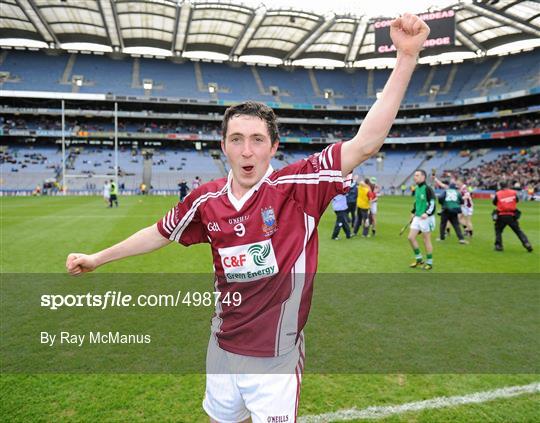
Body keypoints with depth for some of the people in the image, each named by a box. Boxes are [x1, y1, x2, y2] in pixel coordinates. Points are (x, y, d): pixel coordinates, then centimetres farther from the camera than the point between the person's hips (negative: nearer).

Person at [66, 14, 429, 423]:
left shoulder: (297, 187, -17)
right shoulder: (206, 199, -5)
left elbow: (365, 143, -25)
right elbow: (159, 233, 11)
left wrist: (407, 57, -31)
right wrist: (98, 258, 19)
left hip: (276, 359, -4)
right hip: (223, 351, 4)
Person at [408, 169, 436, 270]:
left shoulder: (427, 188, -14)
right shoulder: (416, 189, 10)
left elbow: (432, 203, -18)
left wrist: (427, 213, -30)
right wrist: (413, 213, 20)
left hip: (426, 218, -8)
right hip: (417, 217, 8)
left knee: (426, 240, 2)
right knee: (411, 237, 4)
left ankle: (429, 263, 16)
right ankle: (419, 259, 20)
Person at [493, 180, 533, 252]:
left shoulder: (498, 194, -4)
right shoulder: (513, 193, 1)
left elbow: (494, 203, 8)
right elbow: (517, 200, 16)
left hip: (501, 216, -1)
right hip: (512, 216, 2)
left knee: (498, 230, 14)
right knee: (518, 231, 9)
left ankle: (498, 246, 6)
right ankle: (527, 244, 0)